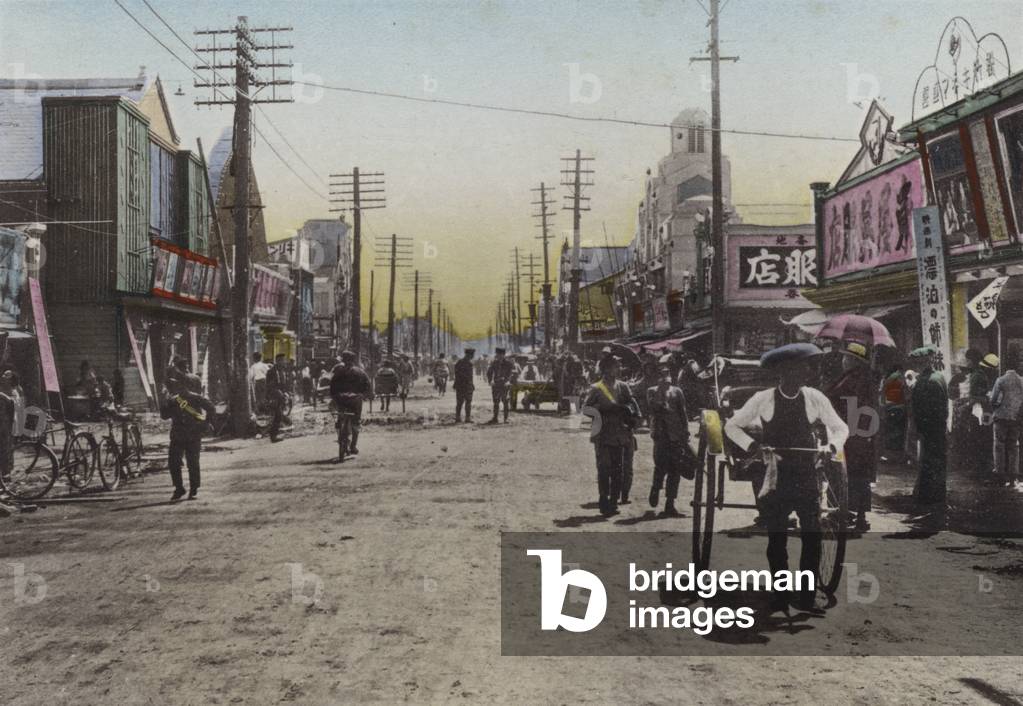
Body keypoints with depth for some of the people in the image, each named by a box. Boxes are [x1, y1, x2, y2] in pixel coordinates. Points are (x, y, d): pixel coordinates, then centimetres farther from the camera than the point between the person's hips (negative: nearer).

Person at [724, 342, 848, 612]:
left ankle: (807, 599, 14)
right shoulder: (762, 400, -5)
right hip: (776, 481, -1)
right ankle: (780, 599, 19)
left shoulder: (814, 398, -2)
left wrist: (833, 445, -12)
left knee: (812, 540, 1)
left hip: (808, 480, 1)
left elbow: (840, 427, 10)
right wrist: (749, 444, -14)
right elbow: (732, 426, 5)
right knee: (776, 542, 6)